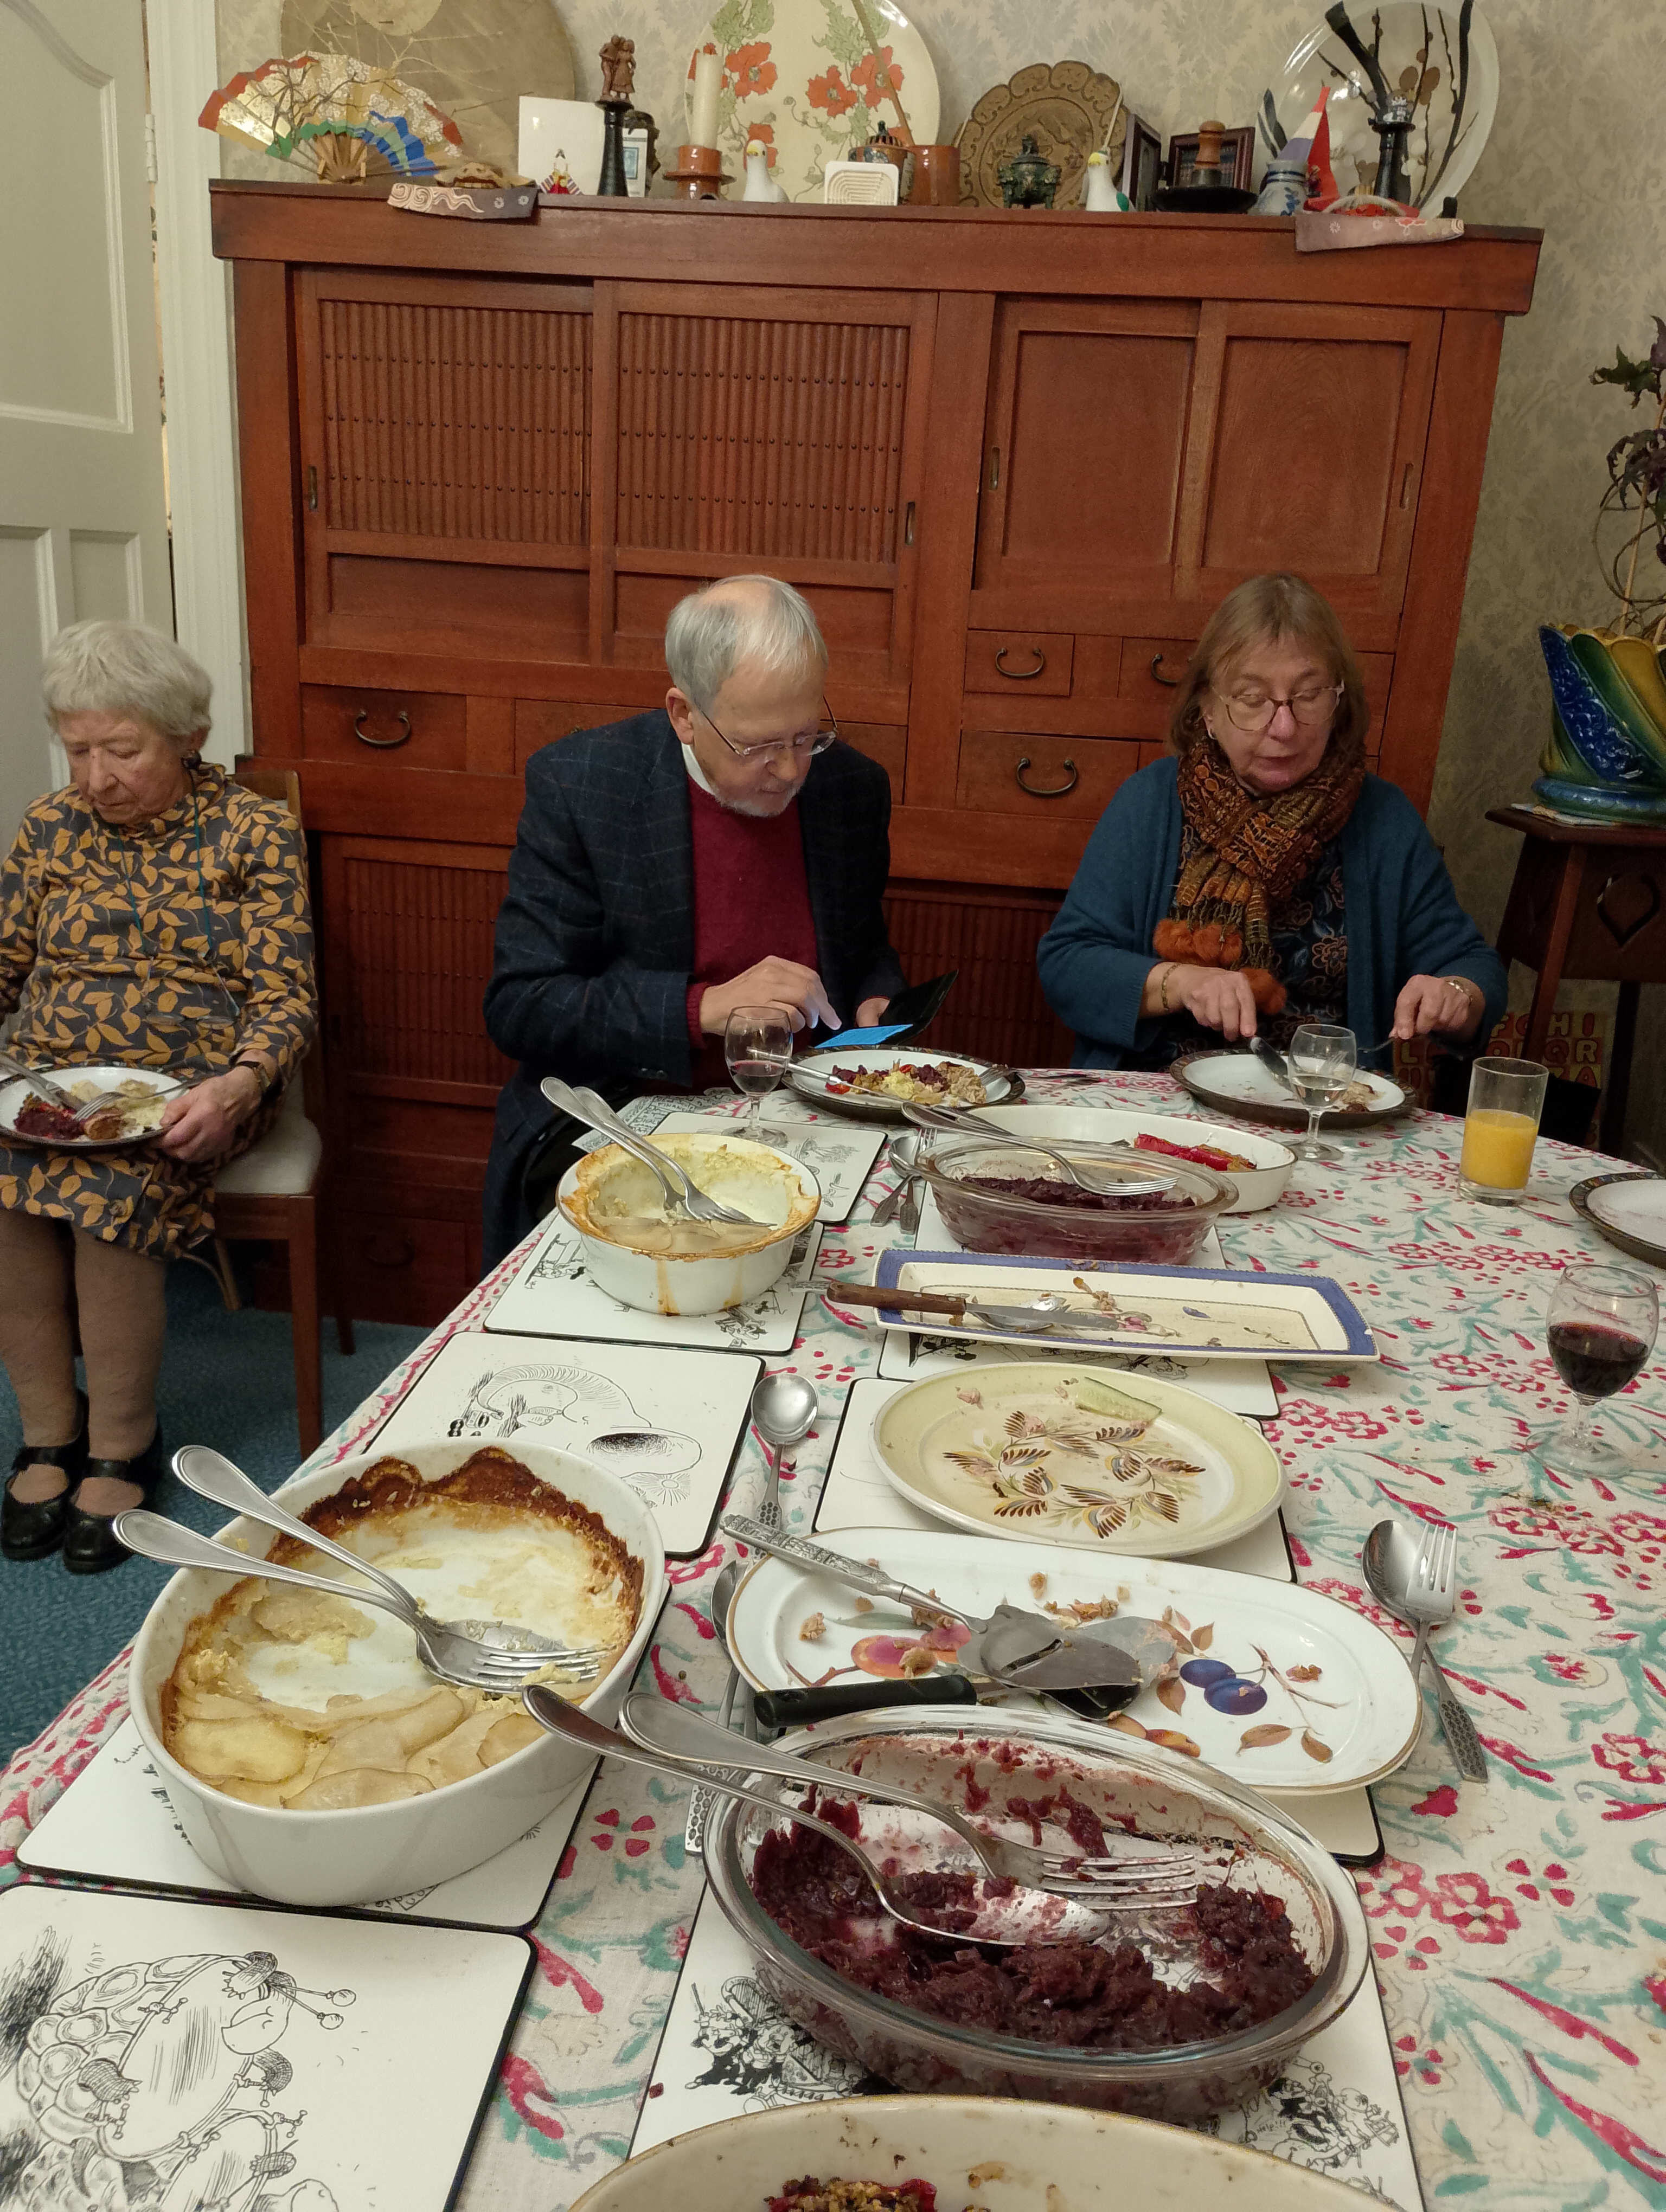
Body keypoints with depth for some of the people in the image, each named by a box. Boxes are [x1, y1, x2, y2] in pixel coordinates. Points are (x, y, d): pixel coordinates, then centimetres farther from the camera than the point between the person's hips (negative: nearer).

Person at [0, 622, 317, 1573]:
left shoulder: (254, 834, 0)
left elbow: (287, 1000, -6)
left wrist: (237, 1087, -26)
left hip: (190, 1091, -3)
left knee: (115, 1187, -33)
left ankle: (123, 1444, -14)